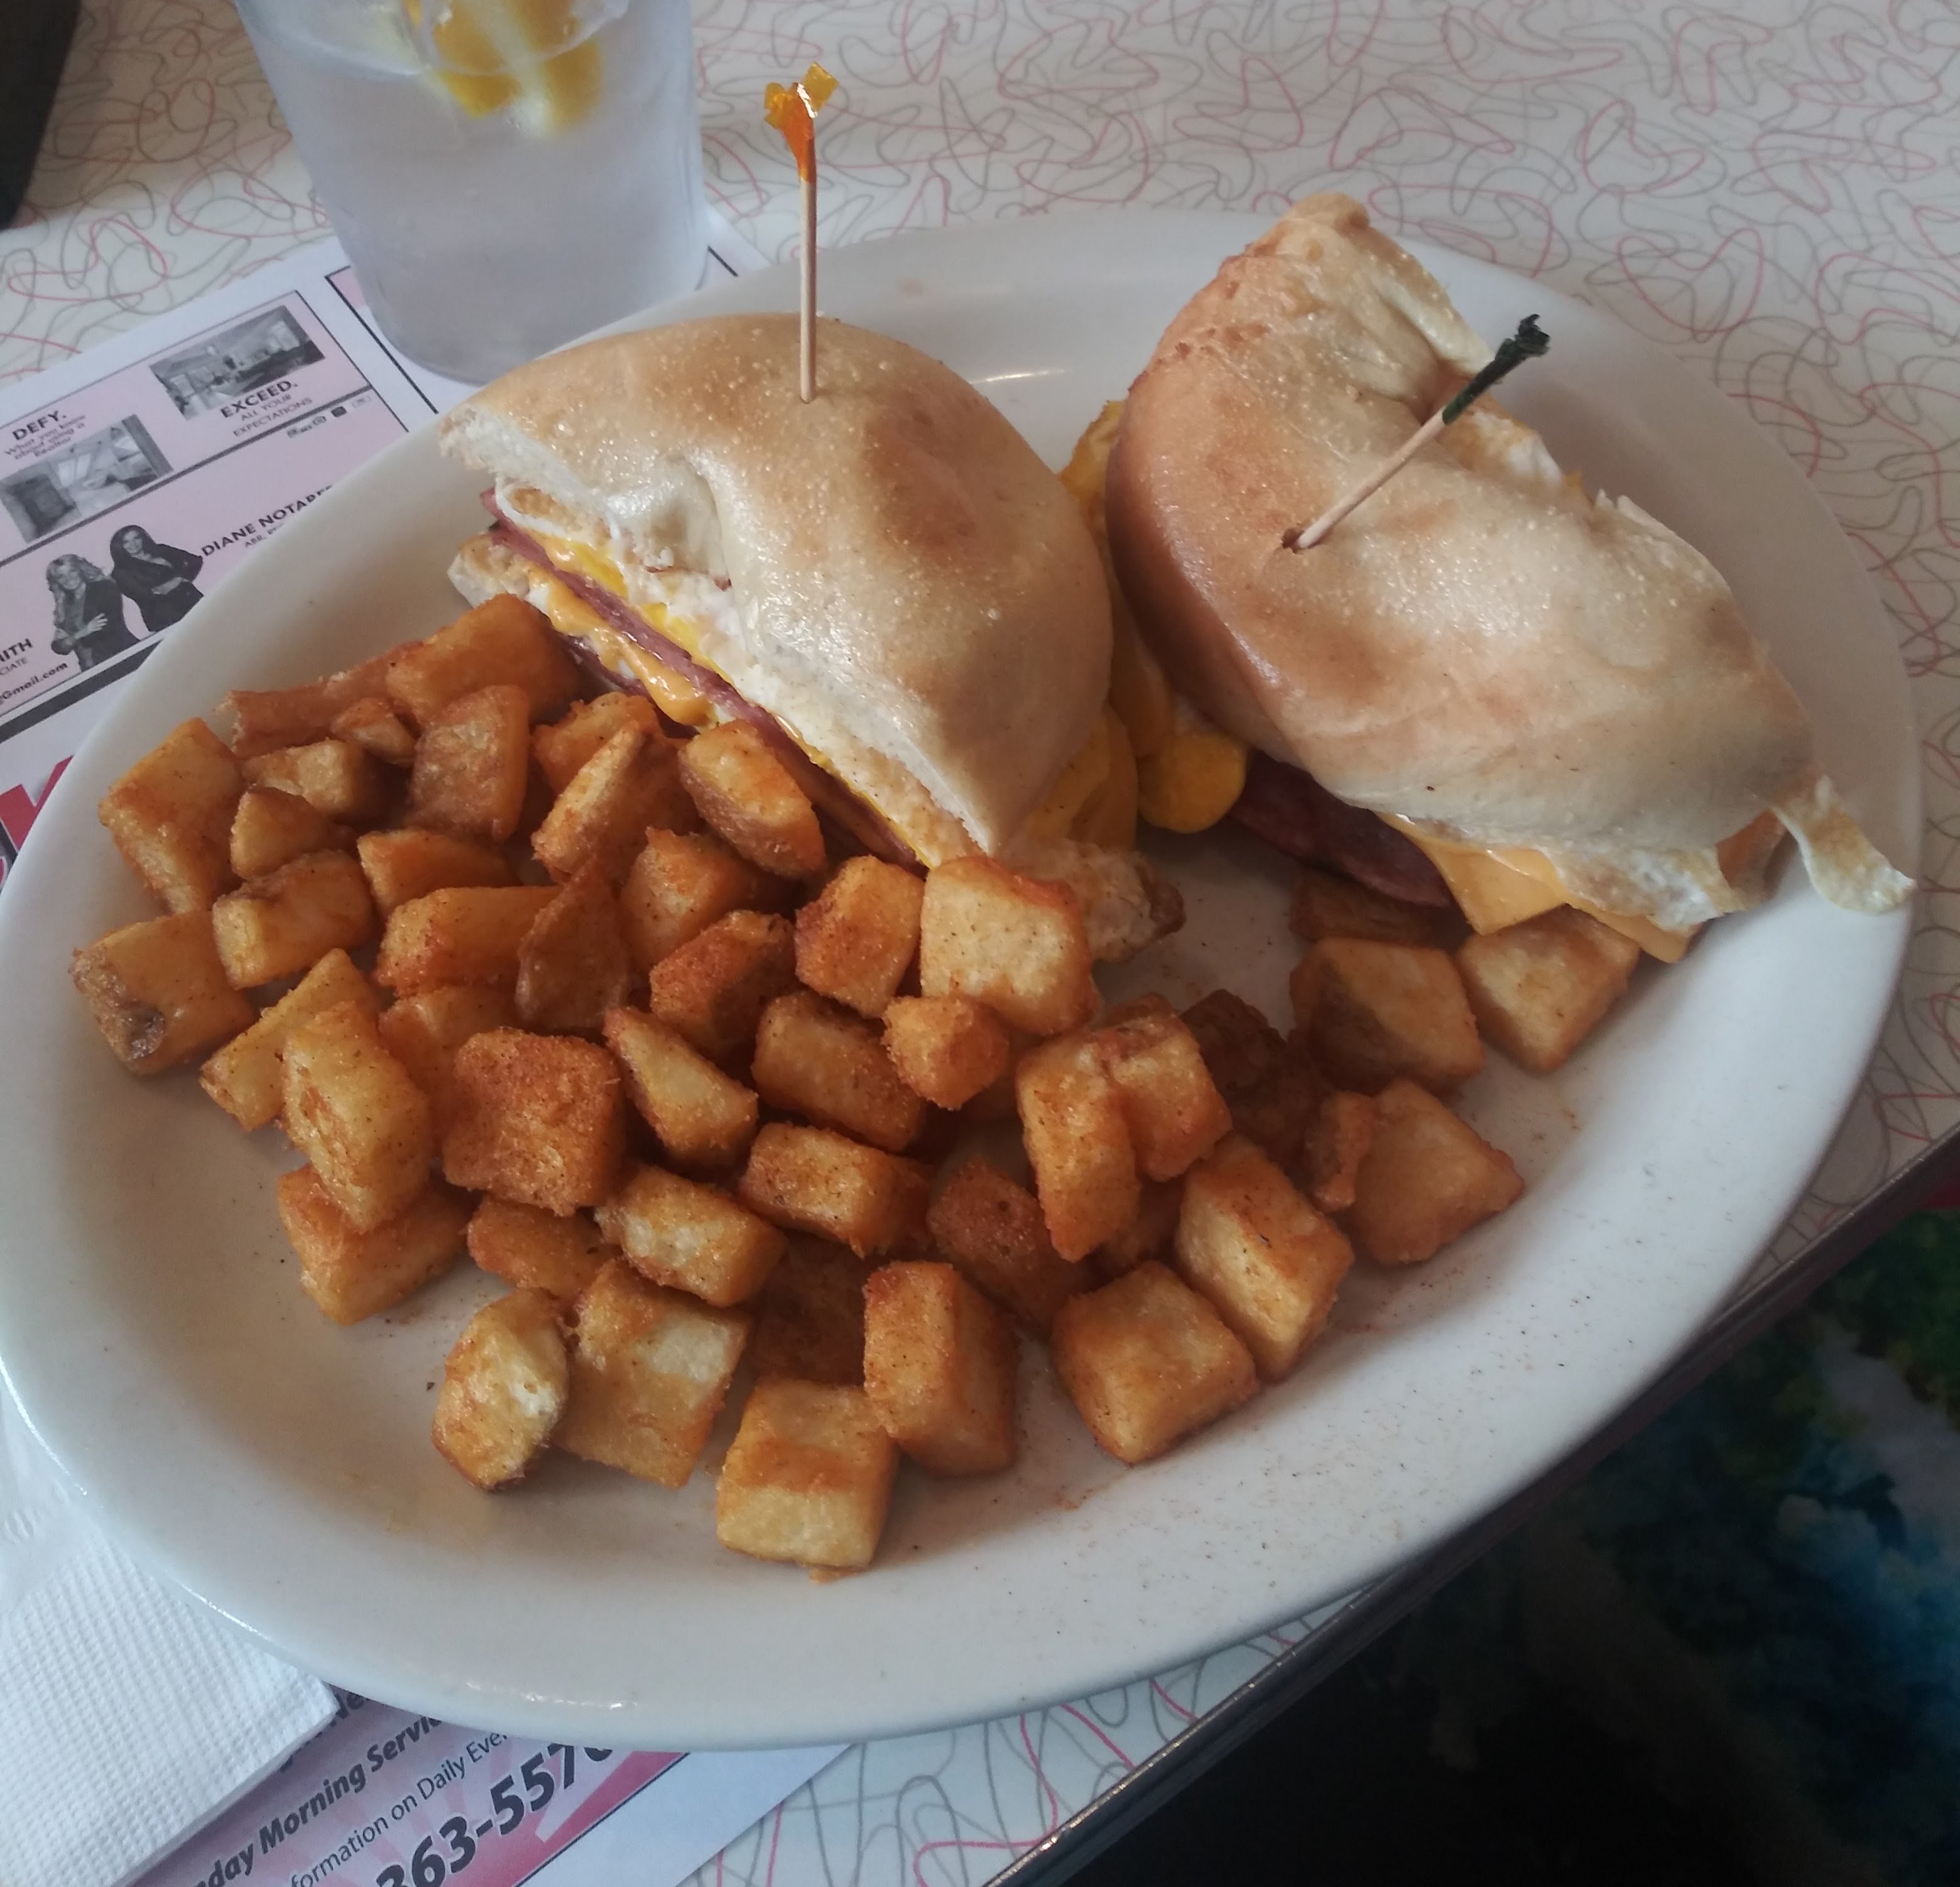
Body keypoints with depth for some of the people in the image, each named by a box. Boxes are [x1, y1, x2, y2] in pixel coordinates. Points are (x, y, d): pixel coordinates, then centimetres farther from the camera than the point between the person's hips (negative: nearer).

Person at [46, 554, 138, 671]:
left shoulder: (103, 589, 1)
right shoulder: (65, 608, 14)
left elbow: (111, 627, -9)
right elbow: (58, 647, 8)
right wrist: (81, 634, -11)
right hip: (94, 669, 4)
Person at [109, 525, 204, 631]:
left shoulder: (161, 551, 16)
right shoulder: (122, 572, 7)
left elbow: (195, 561, 10)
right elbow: (139, 594, -10)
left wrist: (178, 579, -6)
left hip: (192, 601, 4)